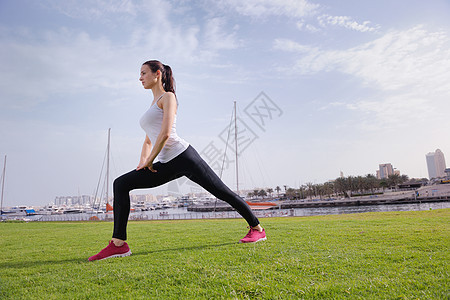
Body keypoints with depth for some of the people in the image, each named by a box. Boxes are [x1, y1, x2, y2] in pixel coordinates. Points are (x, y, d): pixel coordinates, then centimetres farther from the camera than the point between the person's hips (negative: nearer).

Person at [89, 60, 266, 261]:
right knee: (120, 184, -3)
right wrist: (142, 162, 13)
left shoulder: (167, 97, 1)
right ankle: (119, 244, -3)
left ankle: (257, 229, 16)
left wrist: (149, 161, -8)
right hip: (166, 165, 8)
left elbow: (165, 133, -13)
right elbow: (148, 141, 28)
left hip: (183, 156, -8)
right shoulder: (153, 104, 26)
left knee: (222, 192, -2)